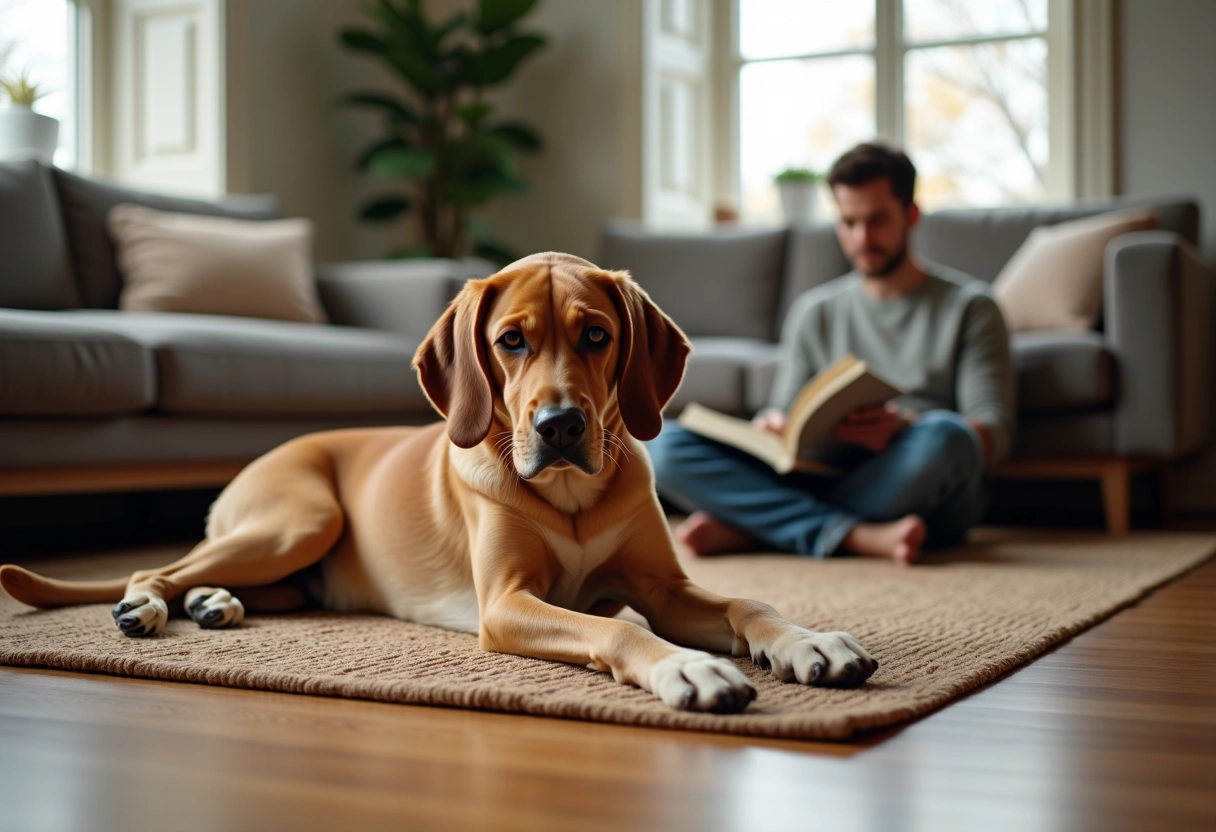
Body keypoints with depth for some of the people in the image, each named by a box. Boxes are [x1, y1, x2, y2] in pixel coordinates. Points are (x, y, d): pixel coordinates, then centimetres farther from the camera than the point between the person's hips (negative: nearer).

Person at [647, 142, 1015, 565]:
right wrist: (770, 425, -11)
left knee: (944, 437, -39)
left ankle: (749, 525, -26)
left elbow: (994, 433, -2)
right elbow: (784, 414, 16)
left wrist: (905, 429, -23)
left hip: (921, 499, -2)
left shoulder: (968, 306, 8)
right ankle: (858, 536, -30)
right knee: (664, 445, -16)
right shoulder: (814, 312, 20)